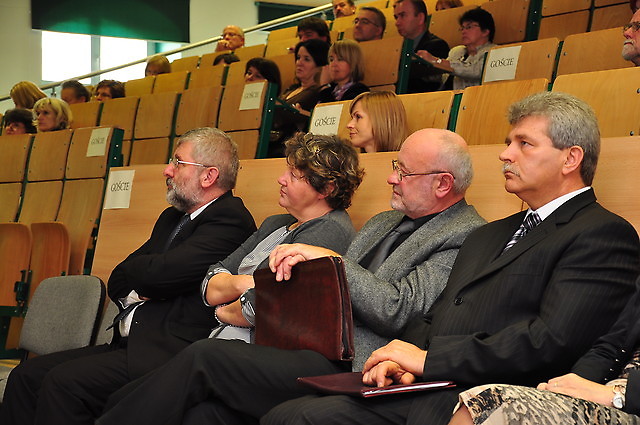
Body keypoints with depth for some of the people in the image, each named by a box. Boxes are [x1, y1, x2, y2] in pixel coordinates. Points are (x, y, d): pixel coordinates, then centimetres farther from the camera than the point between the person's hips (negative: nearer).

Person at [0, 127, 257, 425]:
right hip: (129, 344, 10)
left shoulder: (230, 219, -10)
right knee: (26, 376, -3)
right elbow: (118, 280, 21)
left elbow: (159, 274, -20)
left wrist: (135, 269, 4)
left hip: (172, 353, -10)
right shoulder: (172, 218, 22)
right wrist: (135, 291, -3)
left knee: (63, 382, -25)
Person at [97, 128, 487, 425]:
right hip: (315, 348, 8)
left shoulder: (465, 236, -4)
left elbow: (399, 312, -15)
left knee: (203, 356, -16)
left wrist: (331, 259, -11)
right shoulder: (382, 223, 24)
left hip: (349, 368, -8)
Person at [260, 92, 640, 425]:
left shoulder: (604, 234, -3)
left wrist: (429, 358, -12)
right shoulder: (490, 235, 26)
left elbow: (553, 340, -16)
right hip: (418, 390, 8)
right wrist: (403, 360, -2)